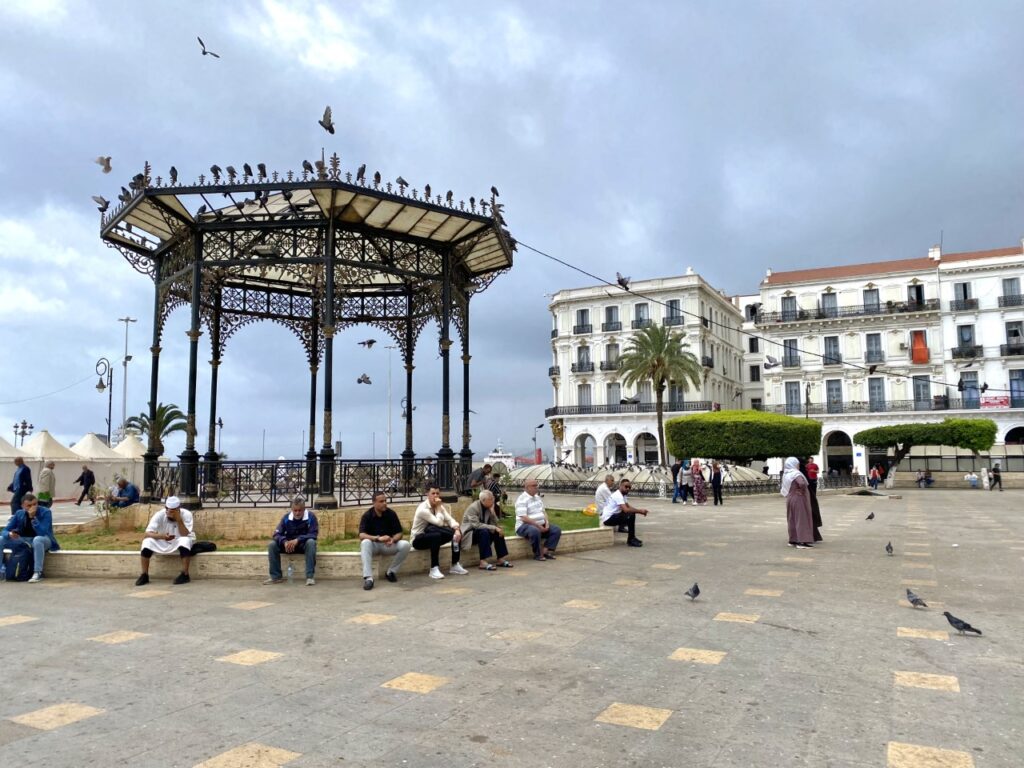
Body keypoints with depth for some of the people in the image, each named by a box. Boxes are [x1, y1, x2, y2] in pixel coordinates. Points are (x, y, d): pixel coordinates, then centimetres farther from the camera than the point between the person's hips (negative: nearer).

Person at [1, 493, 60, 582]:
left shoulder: (45, 512, -17)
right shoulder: (19, 514, -3)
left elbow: (42, 533, -27)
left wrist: (33, 518, -34)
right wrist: (10, 534, -26)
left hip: (43, 540, -5)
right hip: (23, 541, 5)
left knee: (37, 539, -40)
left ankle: (38, 573, -34)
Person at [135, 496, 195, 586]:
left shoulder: (186, 514, -21)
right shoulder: (159, 515, -17)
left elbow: (185, 535, -28)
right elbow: (147, 533, -24)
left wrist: (179, 519, -37)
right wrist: (161, 536, -42)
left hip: (180, 543, -2)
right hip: (163, 543, 2)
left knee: (185, 540, -36)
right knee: (147, 542, -25)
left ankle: (185, 574, -29)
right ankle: (144, 575, -13)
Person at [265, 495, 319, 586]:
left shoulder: (311, 516, -16)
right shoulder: (286, 517, -8)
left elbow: (313, 534, -22)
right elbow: (277, 534, -10)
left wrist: (297, 540, -35)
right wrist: (285, 542, -32)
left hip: (304, 545, -3)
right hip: (289, 544, 3)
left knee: (311, 542, -37)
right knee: (272, 544, -20)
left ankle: (310, 576, -35)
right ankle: (276, 576, -13)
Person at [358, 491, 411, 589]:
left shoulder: (391, 513, -5)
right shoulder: (367, 515, -11)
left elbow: (399, 533, -4)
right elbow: (362, 535, -22)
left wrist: (392, 540, -28)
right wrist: (378, 538, -37)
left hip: (388, 544, 2)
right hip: (373, 544, -2)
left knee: (406, 545, -24)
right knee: (365, 543, -36)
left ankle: (390, 572, -6)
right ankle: (368, 578, -39)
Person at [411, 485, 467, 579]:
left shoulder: (439, 506, 0)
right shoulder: (423, 509, -24)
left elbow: (450, 519, -5)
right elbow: (439, 523, -29)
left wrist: (456, 529, -24)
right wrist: (438, 507, -23)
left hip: (435, 536, 7)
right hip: (419, 539, -7)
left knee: (457, 534, -11)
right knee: (436, 534, -39)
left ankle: (454, 565, -3)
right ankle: (434, 569, -31)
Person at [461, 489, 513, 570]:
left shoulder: (489, 507, 0)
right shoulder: (473, 508, -21)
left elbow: (496, 524, -2)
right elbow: (476, 525, -32)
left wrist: (492, 511, -18)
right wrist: (494, 528, -34)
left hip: (483, 531, 7)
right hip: (469, 533, -7)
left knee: (498, 531, -15)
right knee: (484, 531, -34)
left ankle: (500, 559, -10)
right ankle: (483, 562, -37)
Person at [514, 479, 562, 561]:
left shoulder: (537, 497, 14)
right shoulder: (522, 499, -14)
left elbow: (543, 511, 19)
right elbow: (524, 518, -22)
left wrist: (547, 522, -1)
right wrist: (538, 525, -22)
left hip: (541, 525, 9)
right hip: (524, 526, -9)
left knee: (557, 530, -6)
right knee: (535, 531, -39)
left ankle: (545, 551, -13)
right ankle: (538, 554, -19)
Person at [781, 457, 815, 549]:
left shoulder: (786, 474, 8)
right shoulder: (796, 474, -17)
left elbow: (782, 489, 17)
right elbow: (802, 483, -36)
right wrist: (802, 491, -20)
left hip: (790, 499, 8)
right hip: (799, 500, -8)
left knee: (792, 520, 15)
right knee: (801, 520, -4)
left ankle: (793, 540, 22)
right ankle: (802, 541, -4)